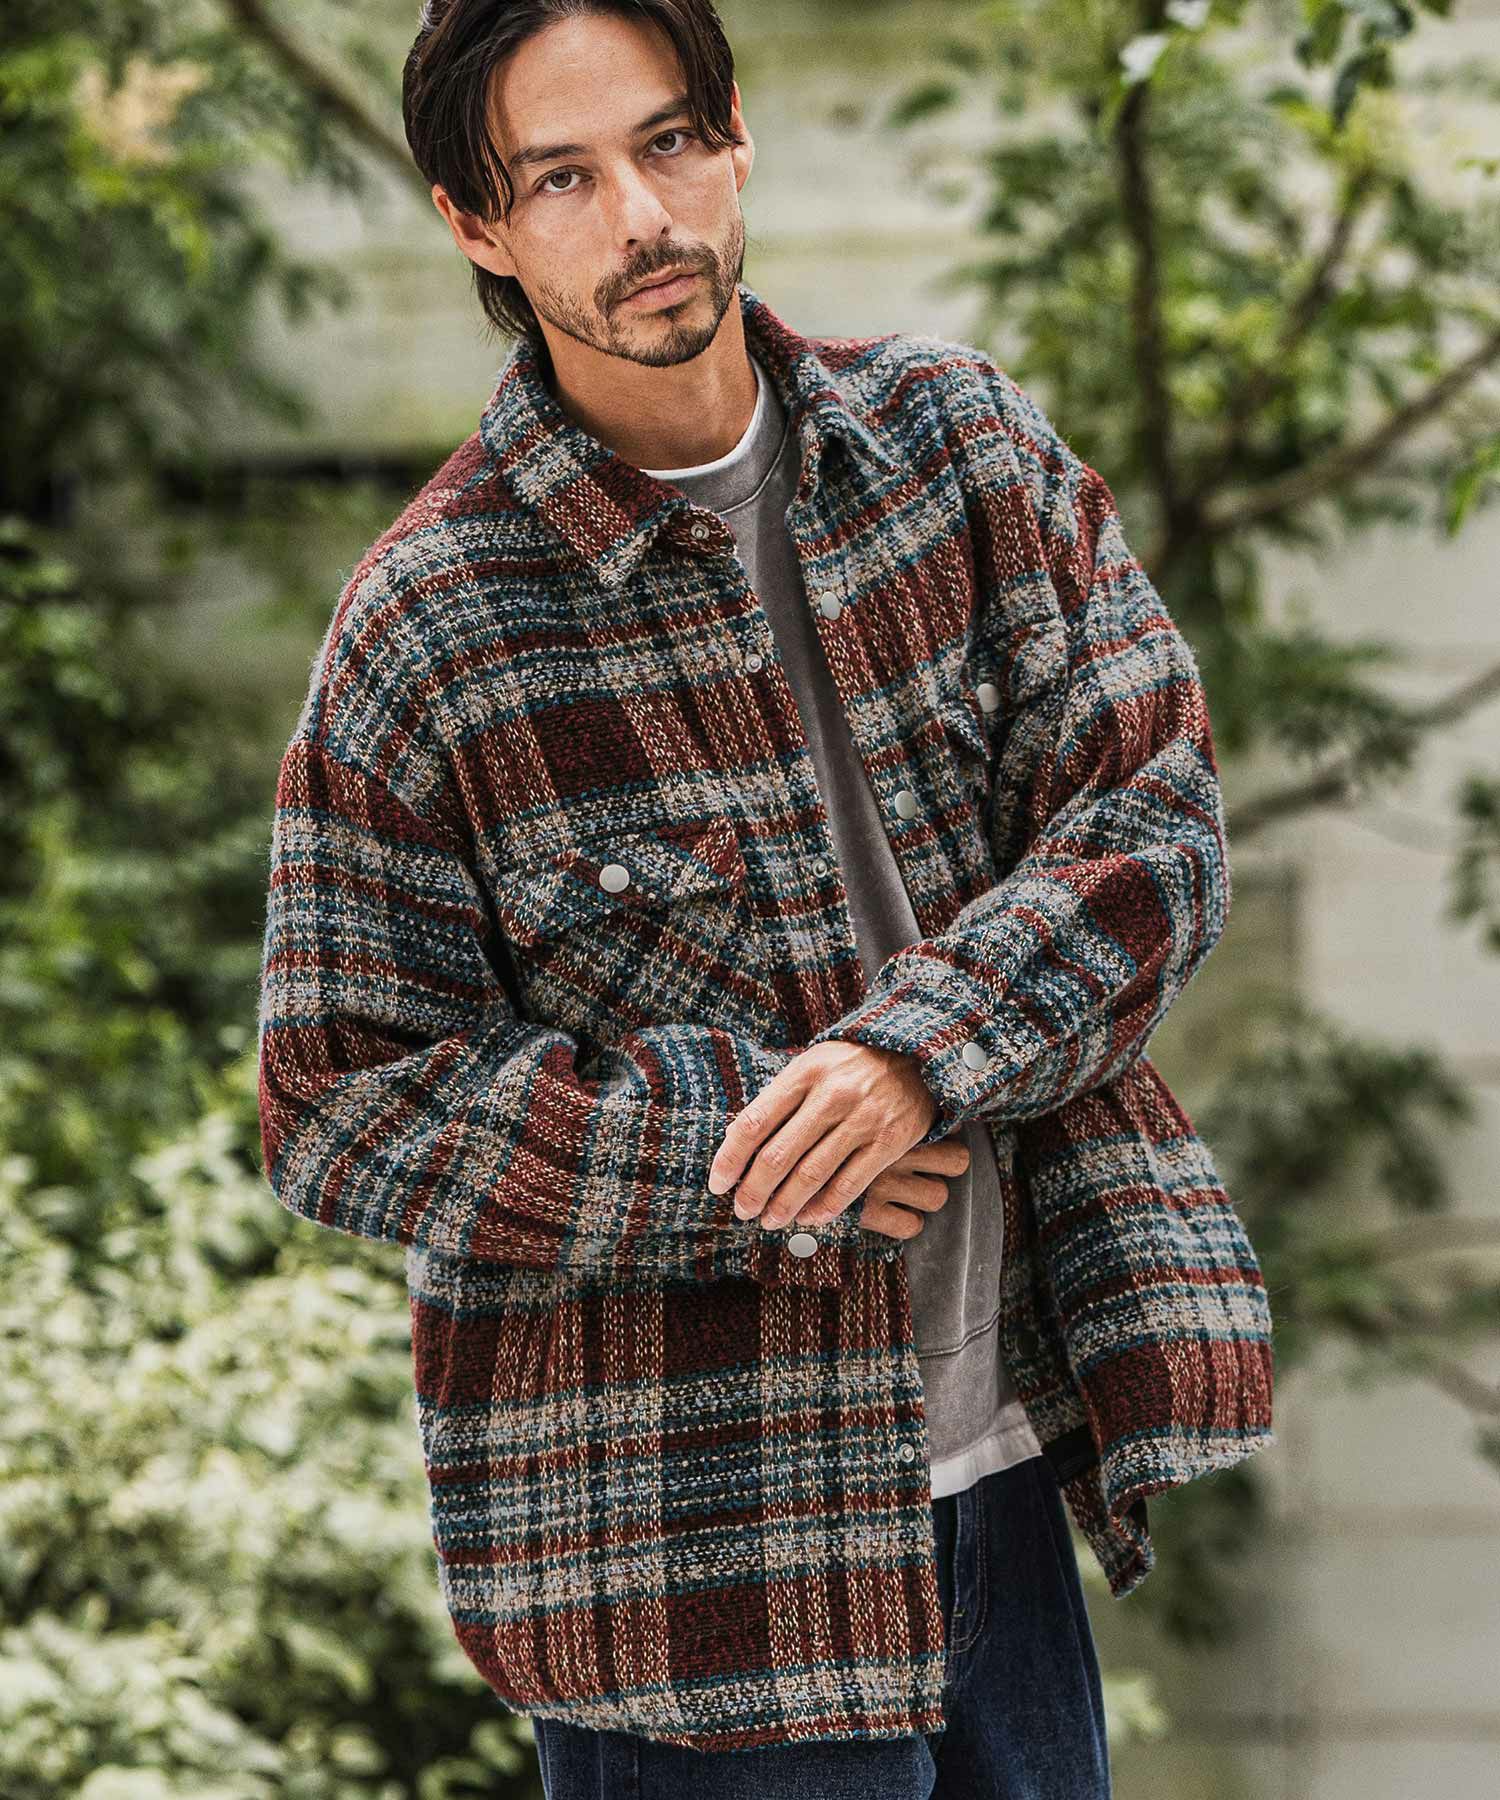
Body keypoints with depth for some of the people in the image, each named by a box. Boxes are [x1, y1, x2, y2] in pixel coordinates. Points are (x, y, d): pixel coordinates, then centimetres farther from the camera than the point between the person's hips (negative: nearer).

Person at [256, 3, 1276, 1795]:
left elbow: (1157, 806, -2)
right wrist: (742, 1151, -18)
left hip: (1004, 1453, 5)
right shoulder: (427, 630, -10)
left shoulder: (962, 437, 3)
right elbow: (344, 1110, -8)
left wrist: (921, 1050, -20)